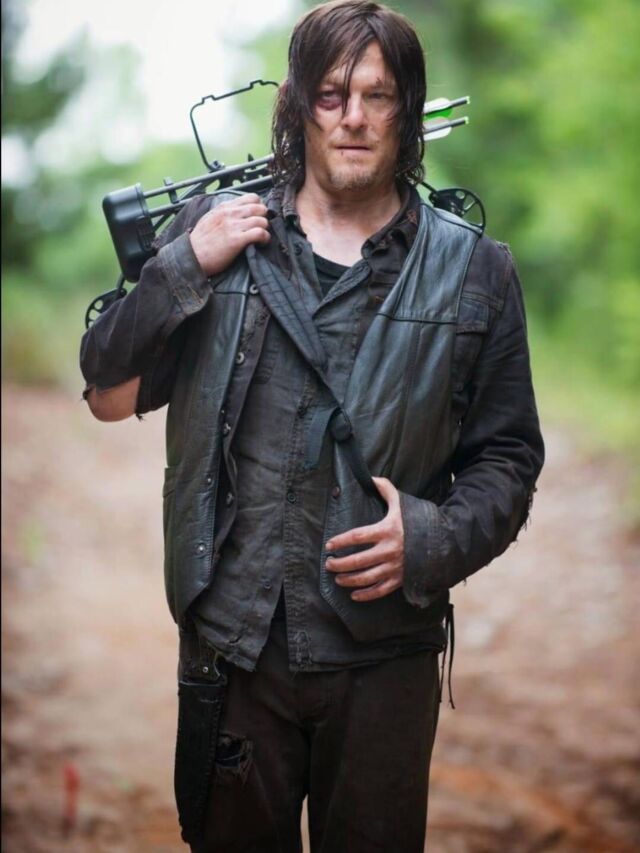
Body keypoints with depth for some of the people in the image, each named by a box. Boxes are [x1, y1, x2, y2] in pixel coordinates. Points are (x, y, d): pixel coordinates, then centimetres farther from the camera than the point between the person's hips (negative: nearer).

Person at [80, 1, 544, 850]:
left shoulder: (473, 269, 0)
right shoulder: (214, 232, 1)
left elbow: (507, 455, 4)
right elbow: (111, 396, 3)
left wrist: (435, 539, -15)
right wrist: (185, 266, -10)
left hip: (386, 655, 0)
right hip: (231, 644, 0)